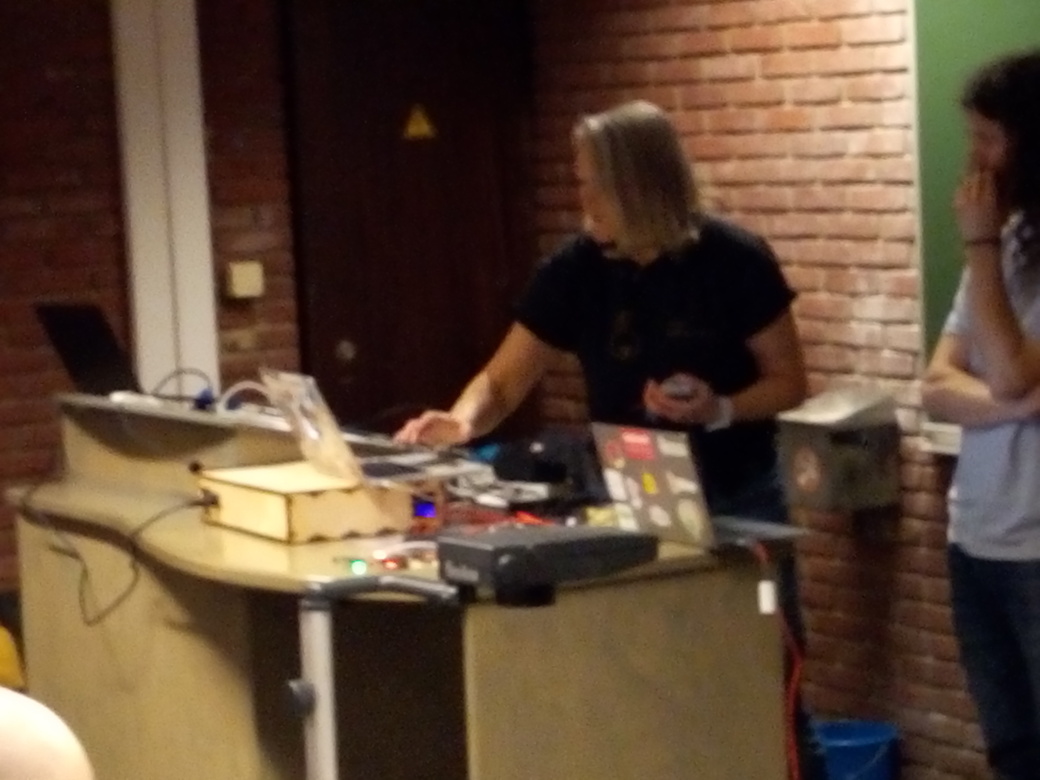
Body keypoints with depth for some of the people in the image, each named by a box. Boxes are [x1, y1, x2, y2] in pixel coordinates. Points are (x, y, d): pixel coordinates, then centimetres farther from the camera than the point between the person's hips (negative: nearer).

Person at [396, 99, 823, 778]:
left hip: (737, 503, -2)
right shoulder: (576, 270, -7)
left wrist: (720, 410, -25)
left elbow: (789, 381, -7)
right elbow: (504, 382, -5)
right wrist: (462, 421, -26)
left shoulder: (734, 261, -14)